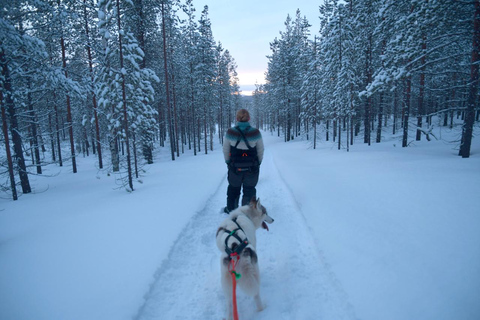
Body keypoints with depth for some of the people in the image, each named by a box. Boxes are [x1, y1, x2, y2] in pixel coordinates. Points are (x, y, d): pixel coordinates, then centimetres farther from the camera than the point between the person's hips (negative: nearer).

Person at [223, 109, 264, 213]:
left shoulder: (230, 133, -13)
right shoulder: (256, 133, -13)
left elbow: (225, 150, -3)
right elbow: (261, 151, -3)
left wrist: (228, 162, 12)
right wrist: (258, 163, 12)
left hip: (234, 167, 1)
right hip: (252, 168, 0)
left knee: (233, 189, 23)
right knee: (249, 190, 19)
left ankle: (230, 209, 37)